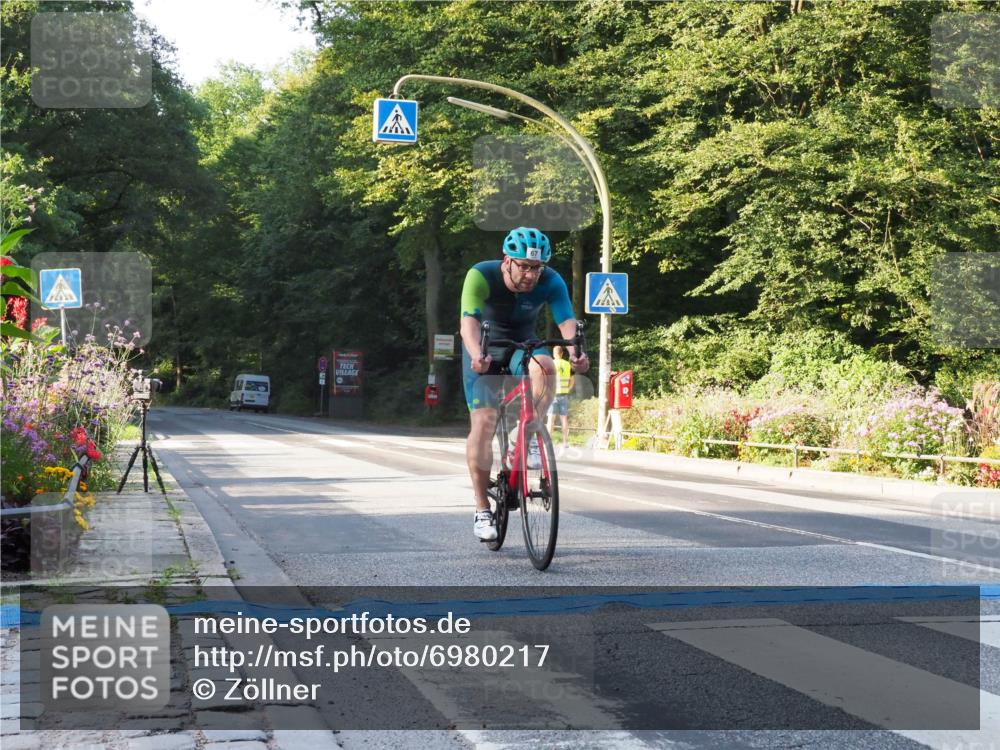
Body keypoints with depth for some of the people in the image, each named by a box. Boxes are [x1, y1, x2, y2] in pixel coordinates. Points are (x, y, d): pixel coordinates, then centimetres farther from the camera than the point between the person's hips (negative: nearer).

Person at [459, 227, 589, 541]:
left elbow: (567, 321, -35)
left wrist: (575, 352, -56)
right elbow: (469, 321, -41)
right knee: (483, 422, -13)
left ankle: (531, 438, -17)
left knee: (544, 367, -34)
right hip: (485, 350, -2)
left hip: (523, 345, 2)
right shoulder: (481, 276, -28)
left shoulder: (551, 282, -23)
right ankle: (482, 509, -3)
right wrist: (476, 355, -60)